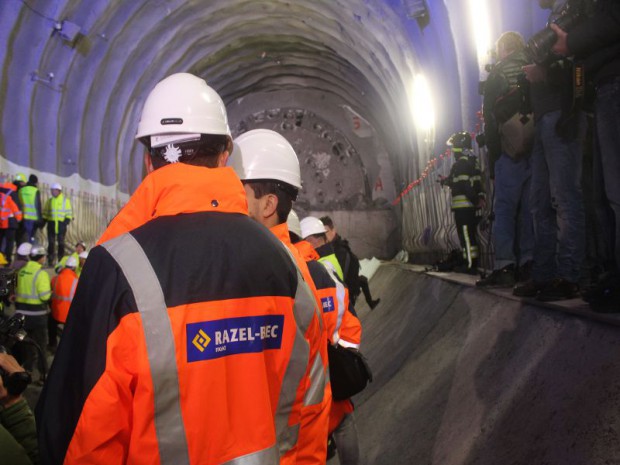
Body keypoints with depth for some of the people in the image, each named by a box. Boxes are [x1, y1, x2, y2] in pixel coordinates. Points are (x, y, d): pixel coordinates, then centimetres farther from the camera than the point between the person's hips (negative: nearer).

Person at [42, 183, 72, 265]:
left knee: (61, 242, 3)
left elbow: (69, 213, 0)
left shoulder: (65, 200, 2)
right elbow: (45, 212, 14)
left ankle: (61, 259, 9)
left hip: (61, 224, -3)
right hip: (51, 223, 3)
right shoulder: (49, 201, 12)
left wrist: (66, 222, -11)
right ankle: (51, 259, 7)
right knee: (51, 242, 2)